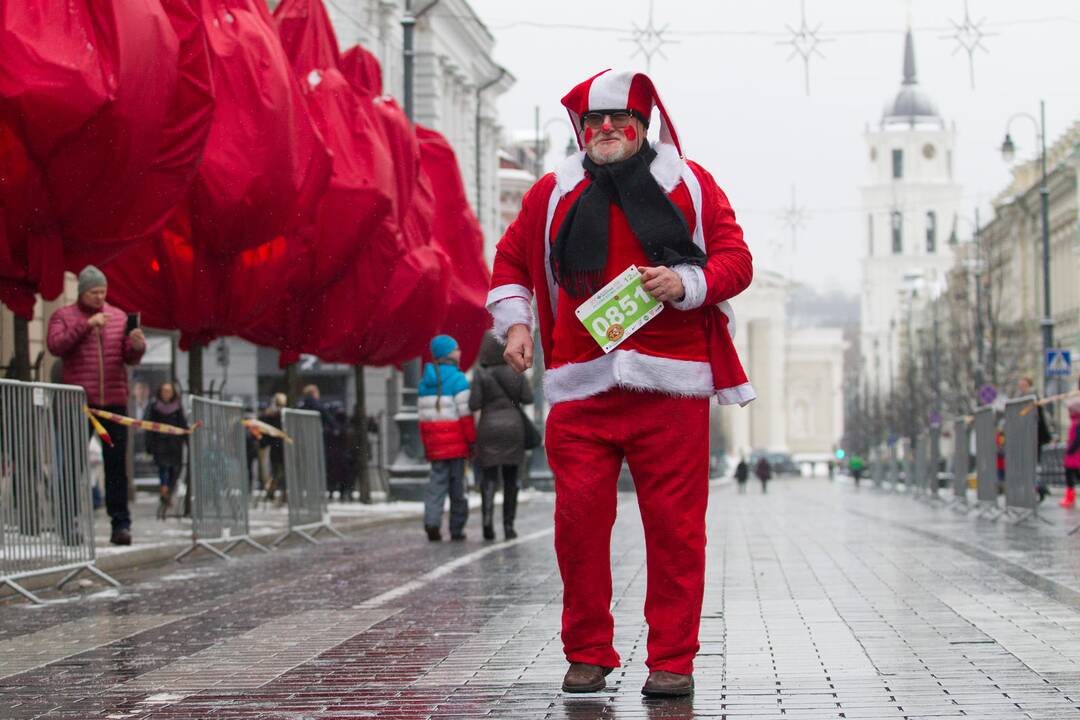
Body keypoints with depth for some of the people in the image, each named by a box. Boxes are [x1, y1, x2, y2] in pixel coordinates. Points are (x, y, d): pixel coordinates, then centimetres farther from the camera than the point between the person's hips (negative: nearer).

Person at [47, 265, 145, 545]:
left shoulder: (118, 316, 13)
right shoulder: (63, 316, 6)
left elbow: (130, 358, 11)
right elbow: (55, 346, -11)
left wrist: (137, 346, -13)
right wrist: (86, 326, -19)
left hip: (114, 400, 2)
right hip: (78, 402, -2)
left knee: (117, 464, -2)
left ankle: (121, 524, -2)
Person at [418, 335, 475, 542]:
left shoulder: (425, 381, 12)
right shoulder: (458, 379, -9)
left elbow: (422, 414, 13)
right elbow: (465, 413, -13)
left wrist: (426, 443, 16)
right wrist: (472, 440, -8)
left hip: (433, 440, 5)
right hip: (456, 440, -5)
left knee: (437, 480, 6)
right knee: (457, 482, 4)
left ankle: (432, 521, -15)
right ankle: (457, 529, 9)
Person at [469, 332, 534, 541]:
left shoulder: (480, 374, -8)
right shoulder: (516, 371, -1)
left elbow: (474, 404, -11)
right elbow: (528, 398, -3)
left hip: (489, 429, -2)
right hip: (513, 427, 2)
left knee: (489, 477, 2)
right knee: (510, 479, 11)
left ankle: (487, 513, -23)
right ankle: (508, 525, 9)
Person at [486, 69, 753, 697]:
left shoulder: (691, 185, 9)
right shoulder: (553, 193, 13)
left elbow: (736, 260, 7)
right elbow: (512, 260, 23)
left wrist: (686, 282, -11)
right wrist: (515, 322, 8)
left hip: (670, 385, -1)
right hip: (580, 385, 1)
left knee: (674, 524, -2)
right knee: (579, 518, -2)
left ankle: (672, 660, 6)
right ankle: (587, 655, 11)